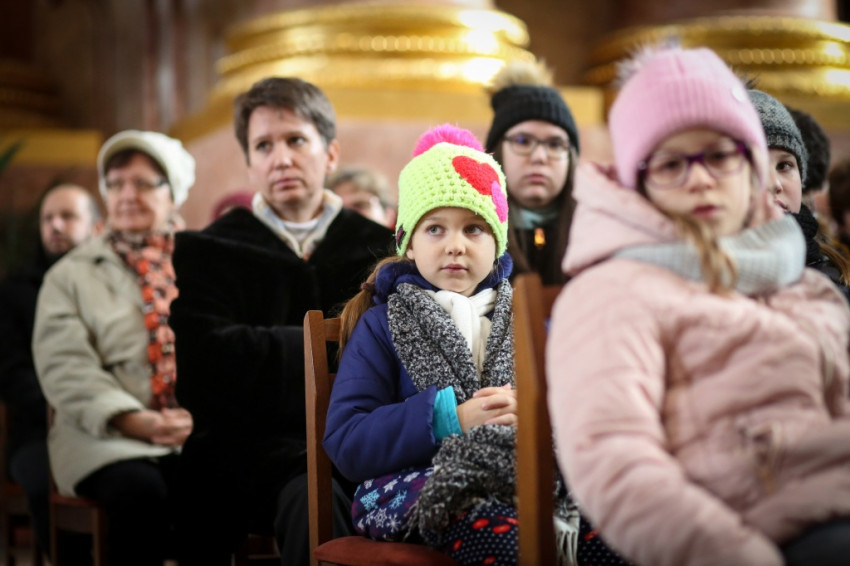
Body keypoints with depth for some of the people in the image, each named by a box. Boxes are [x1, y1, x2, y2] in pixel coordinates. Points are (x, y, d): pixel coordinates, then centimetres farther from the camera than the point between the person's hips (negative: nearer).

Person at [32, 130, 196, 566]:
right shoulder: (71, 275, 15)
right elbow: (64, 367, 2)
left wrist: (202, 414, -13)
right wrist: (133, 420, -14)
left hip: (199, 431, 1)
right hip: (107, 436, 0)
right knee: (141, 493, -35)